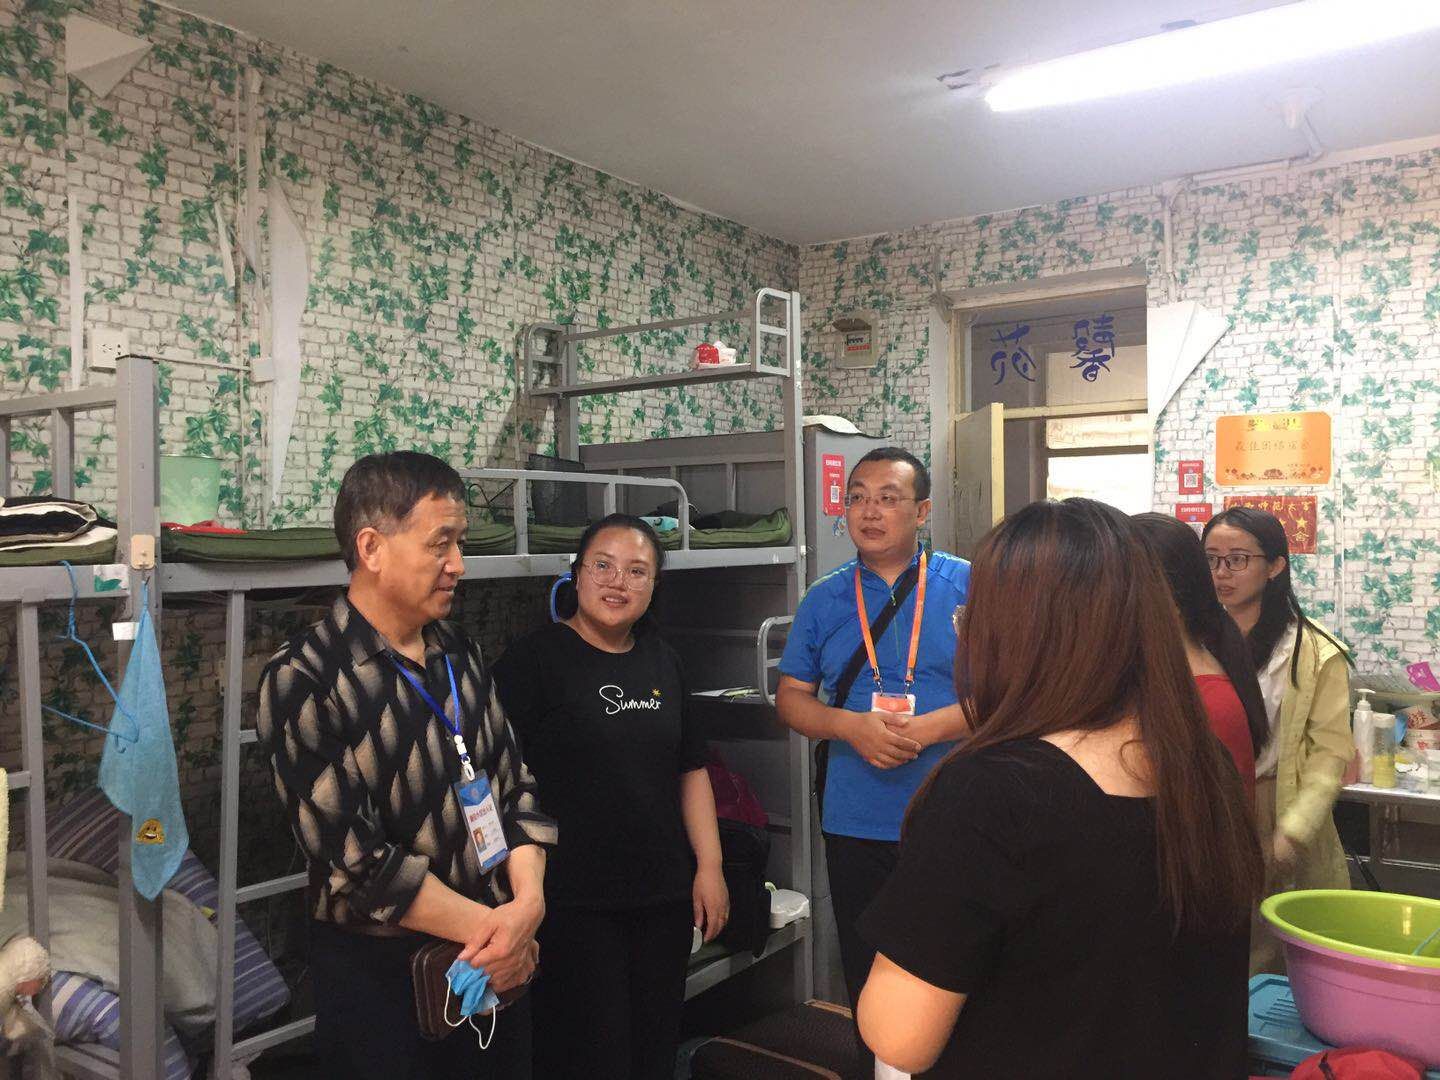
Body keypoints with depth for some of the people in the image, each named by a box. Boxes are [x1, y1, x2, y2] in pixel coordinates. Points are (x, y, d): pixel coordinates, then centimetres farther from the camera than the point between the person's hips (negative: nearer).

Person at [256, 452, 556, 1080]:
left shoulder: (459, 654, 4)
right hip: (381, 975, -6)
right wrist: (483, 925, -16)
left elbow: (514, 783, 3)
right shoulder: (304, 682, -17)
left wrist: (527, 901, -11)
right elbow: (355, 859, -20)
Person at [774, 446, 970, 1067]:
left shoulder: (969, 586, -3)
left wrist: (926, 728, -19)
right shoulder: (824, 600, 5)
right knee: (867, 976, 17)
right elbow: (792, 700, 6)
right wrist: (853, 726, -13)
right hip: (855, 824, 3)